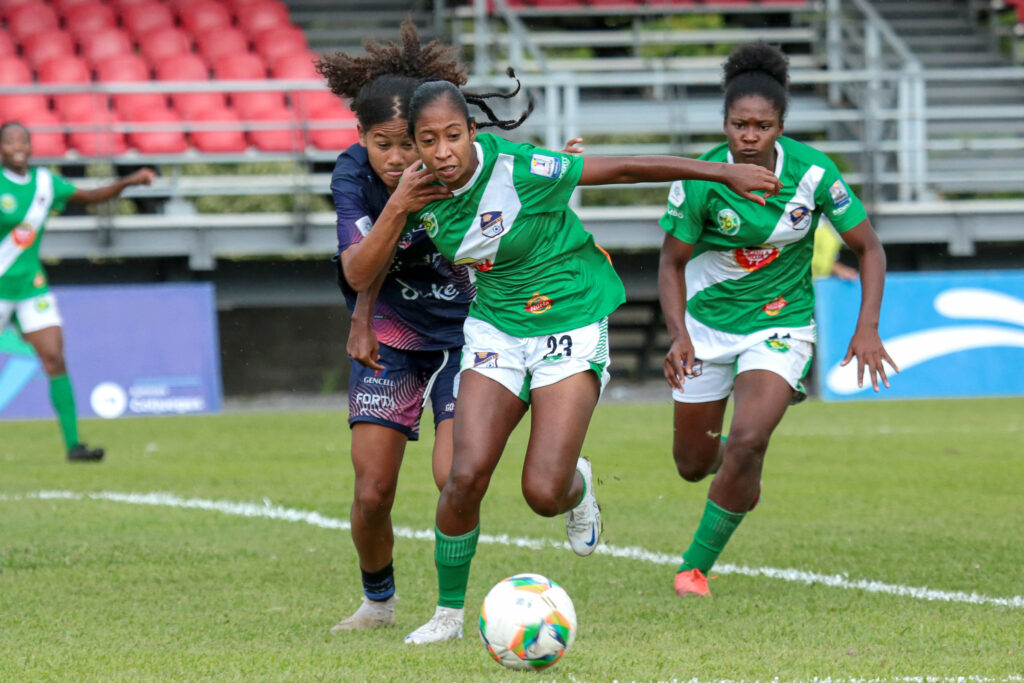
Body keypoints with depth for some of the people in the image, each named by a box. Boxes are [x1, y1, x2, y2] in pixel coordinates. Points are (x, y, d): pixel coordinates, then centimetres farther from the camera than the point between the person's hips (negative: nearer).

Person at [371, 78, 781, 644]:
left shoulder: (516, 169, -23)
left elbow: (625, 169, -16)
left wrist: (724, 173, -12)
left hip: (572, 319, -4)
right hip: (496, 328, 4)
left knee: (543, 493, -15)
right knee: (466, 475, -14)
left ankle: (578, 484, 25)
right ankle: (449, 613, 7)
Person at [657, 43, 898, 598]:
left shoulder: (812, 172, -19)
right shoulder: (700, 180, -20)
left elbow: (868, 247, -7)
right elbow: (672, 263, -7)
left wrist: (867, 329, -18)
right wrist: (679, 335, -22)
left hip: (781, 324, -1)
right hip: (708, 320, 1)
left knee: (747, 443, -23)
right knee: (693, 465, 11)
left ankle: (697, 565, -5)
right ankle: (741, 478, 50)